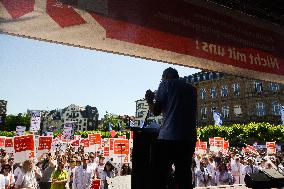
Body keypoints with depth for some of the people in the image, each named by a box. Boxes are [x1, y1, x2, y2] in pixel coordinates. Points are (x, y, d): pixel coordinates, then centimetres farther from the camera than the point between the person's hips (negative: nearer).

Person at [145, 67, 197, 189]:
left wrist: (149, 100, 19)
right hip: (189, 138, 5)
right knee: (184, 177, 9)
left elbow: (156, 111, 1)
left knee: (160, 178, -1)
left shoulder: (166, 84, 6)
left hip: (169, 137, -5)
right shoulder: (191, 88, 20)